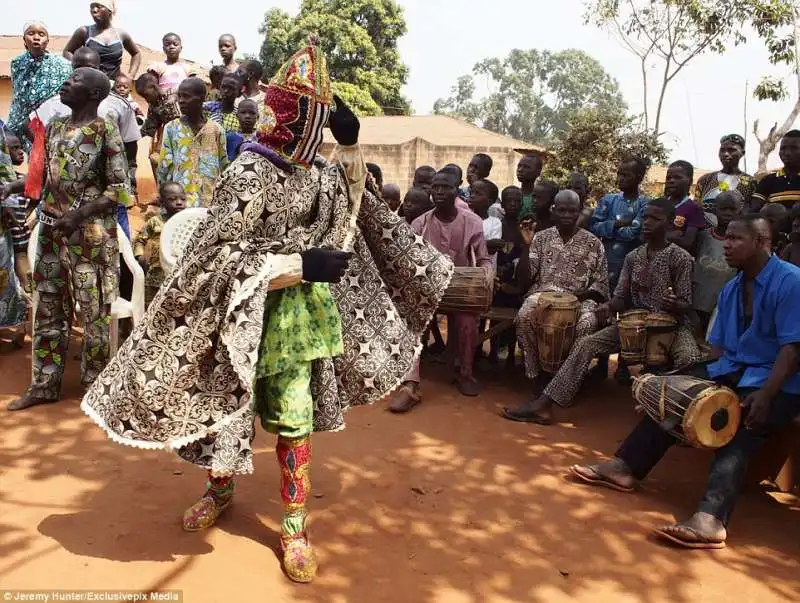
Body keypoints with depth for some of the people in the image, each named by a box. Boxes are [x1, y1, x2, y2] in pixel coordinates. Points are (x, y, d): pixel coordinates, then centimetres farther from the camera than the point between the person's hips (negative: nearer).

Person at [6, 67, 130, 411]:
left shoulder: (104, 129, -7)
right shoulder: (55, 127, 13)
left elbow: (119, 188, -11)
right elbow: (46, 177, 20)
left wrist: (78, 215, -17)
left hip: (90, 234, -6)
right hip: (52, 231, 7)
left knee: (93, 312, 2)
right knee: (49, 308, 11)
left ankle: (93, 385, 15)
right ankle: (45, 383, 22)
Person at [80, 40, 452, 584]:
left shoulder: (320, 171, 3)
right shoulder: (250, 173, -17)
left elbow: (354, 209, 23)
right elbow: (221, 253, -20)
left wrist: (351, 145, 6)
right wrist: (299, 265, -25)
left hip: (303, 316, 5)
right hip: (250, 318, -4)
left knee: (296, 420, 7)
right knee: (230, 406, 14)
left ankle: (295, 526, 21)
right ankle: (221, 487, 43)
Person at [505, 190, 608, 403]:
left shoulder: (593, 243, 7)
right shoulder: (541, 238, 8)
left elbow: (601, 285, 6)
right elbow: (523, 279, 2)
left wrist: (577, 295, -13)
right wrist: (526, 245, -9)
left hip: (580, 298, 0)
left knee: (587, 323, -35)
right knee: (524, 316, -33)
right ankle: (535, 375, -18)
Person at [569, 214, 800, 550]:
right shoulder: (731, 289, 13)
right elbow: (718, 344, 11)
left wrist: (765, 395, -29)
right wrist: (702, 379, -4)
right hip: (732, 371, 8)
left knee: (739, 424, -34)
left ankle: (711, 518, -50)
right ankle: (626, 465, -9)